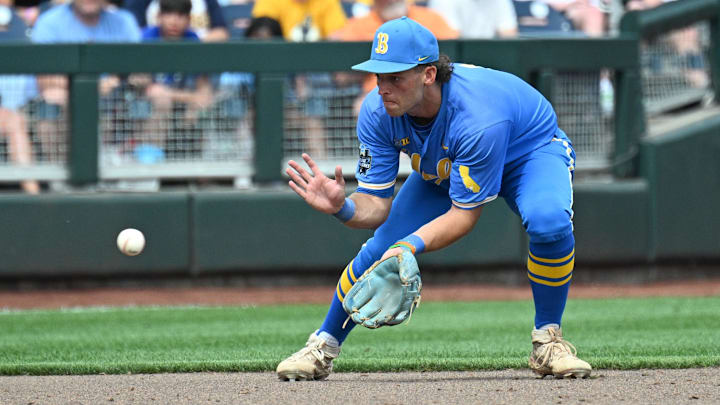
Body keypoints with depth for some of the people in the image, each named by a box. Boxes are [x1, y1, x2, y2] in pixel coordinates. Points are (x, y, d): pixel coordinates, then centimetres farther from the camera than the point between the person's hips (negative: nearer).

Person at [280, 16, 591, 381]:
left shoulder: (476, 115, -43)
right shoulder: (377, 112, -27)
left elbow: (465, 214, -35)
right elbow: (377, 204, -23)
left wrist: (410, 245, -50)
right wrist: (342, 208, -46)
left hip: (532, 150, -5)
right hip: (443, 169, 5)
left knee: (549, 223, -36)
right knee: (380, 249, -9)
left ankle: (548, 342, -15)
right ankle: (323, 347, 15)